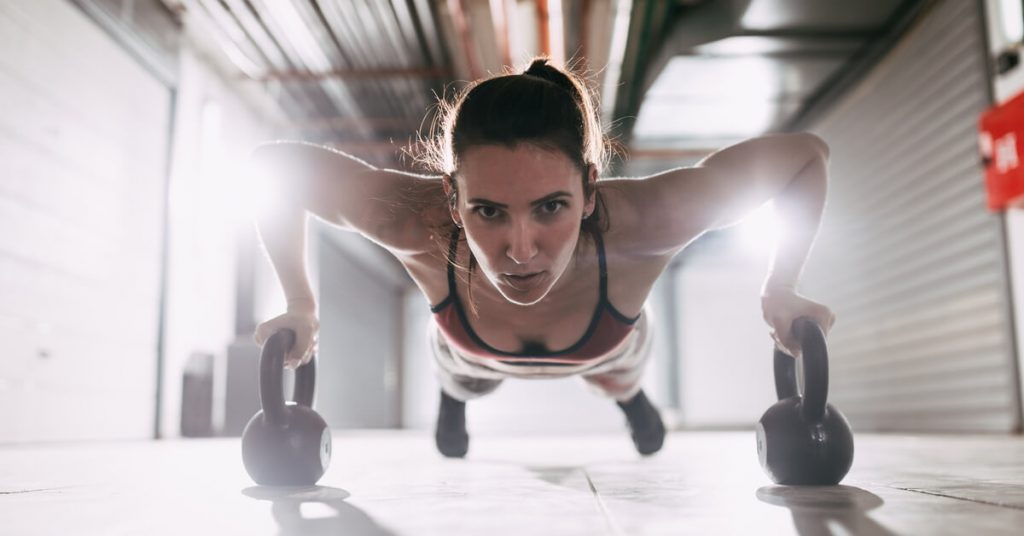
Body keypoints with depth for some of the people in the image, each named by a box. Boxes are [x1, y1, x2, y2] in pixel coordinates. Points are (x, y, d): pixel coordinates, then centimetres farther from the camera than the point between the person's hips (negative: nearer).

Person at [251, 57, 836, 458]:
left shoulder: (641, 222, -49)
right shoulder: (415, 223, -48)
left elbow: (807, 154, -33)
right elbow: (275, 163, -30)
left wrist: (781, 295, -25)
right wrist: (302, 308, -25)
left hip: (609, 346, 1)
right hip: (473, 354, 0)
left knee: (618, 382, 37)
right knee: (464, 382, 36)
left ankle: (631, 394, 75)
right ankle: (453, 398, 74)